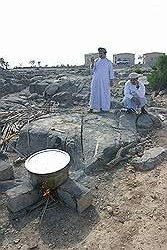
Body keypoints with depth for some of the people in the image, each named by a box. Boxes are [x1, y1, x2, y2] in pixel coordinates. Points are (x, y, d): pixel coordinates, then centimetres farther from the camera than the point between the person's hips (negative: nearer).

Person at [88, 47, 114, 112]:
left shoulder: (108, 62, 5)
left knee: (104, 93, 0)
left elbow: (111, 72, 4)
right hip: (96, 80, 2)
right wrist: (92, 63, -15)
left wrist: (111, 81, -2)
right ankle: (92, 107, 6)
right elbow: (92, 69, 4)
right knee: (94, 93, 1)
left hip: (105, 81, -2)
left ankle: (103, 107, 10)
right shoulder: (96, 60, 11)